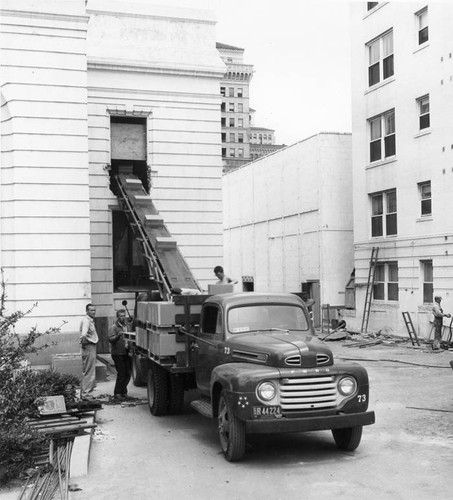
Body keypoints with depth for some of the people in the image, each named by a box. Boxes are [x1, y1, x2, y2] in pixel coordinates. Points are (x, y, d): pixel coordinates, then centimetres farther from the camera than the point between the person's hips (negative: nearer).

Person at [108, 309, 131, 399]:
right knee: (121, 374, -8)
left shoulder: (127, 326, 14)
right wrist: (118, 336, -32)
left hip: (126, 354, 6)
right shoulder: (114, 327, -5)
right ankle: (117, 393, 2)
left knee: (128, 374, 6)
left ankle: (123, 391, 20)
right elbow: (110, 339, -17)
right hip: (117, 354, -6)